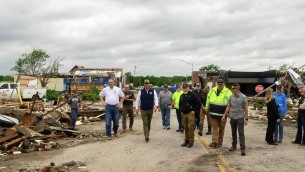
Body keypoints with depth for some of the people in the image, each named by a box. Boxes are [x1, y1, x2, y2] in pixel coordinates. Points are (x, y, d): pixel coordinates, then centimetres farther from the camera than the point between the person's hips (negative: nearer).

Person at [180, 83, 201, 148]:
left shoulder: (192, 95, -6)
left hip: (190, 113, -6)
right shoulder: (182, 96, 14)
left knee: (190, 127, -8)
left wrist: (194, 110, -9)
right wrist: (181, 110, 16)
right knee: (185, 128, 10)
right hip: (184, 114, 6)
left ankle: (191, 141, -2)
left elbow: (199, 103, -8)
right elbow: (180, 104, 29)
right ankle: (186, 141, 18)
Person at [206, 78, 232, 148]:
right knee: (214, 127, -1)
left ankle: (220, 142, 17)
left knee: (221, 128, 7)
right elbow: (208, 99, 20)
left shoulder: (228, 92, -4)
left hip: (222, 114, -2)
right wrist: (207, 107, 21)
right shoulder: (212, 90, 7)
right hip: (213, 113, 2)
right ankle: (214, 141, -3)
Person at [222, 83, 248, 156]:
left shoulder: (243, 97, -7)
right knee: (233, 133, 14)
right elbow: (228, 106, 12)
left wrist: (246, 118, -9)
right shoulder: (231, 97, 5)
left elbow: (246, 108, -6)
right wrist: (225, 115, 9)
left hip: (240, 118, -5)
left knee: (241, 133, -6)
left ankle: (243, 148, -4)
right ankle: (234, 146, 26)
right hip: (232, 118, 5)